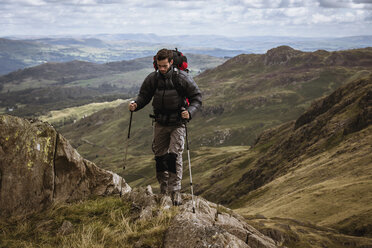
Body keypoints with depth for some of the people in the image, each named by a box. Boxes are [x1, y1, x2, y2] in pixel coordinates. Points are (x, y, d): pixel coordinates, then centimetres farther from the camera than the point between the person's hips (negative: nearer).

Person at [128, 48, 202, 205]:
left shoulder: (182, 78, -12)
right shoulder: (152, 78, -2)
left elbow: (197, 97, -7)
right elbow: (144, 95, 9)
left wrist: (190, 112, -25)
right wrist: (136, 104, -12)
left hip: (177, 123, -4)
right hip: (160, 123, 4)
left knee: (174, 156, -13)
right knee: (159, 156, 8)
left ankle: (175, 192, -7)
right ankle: (163, 190, 23)